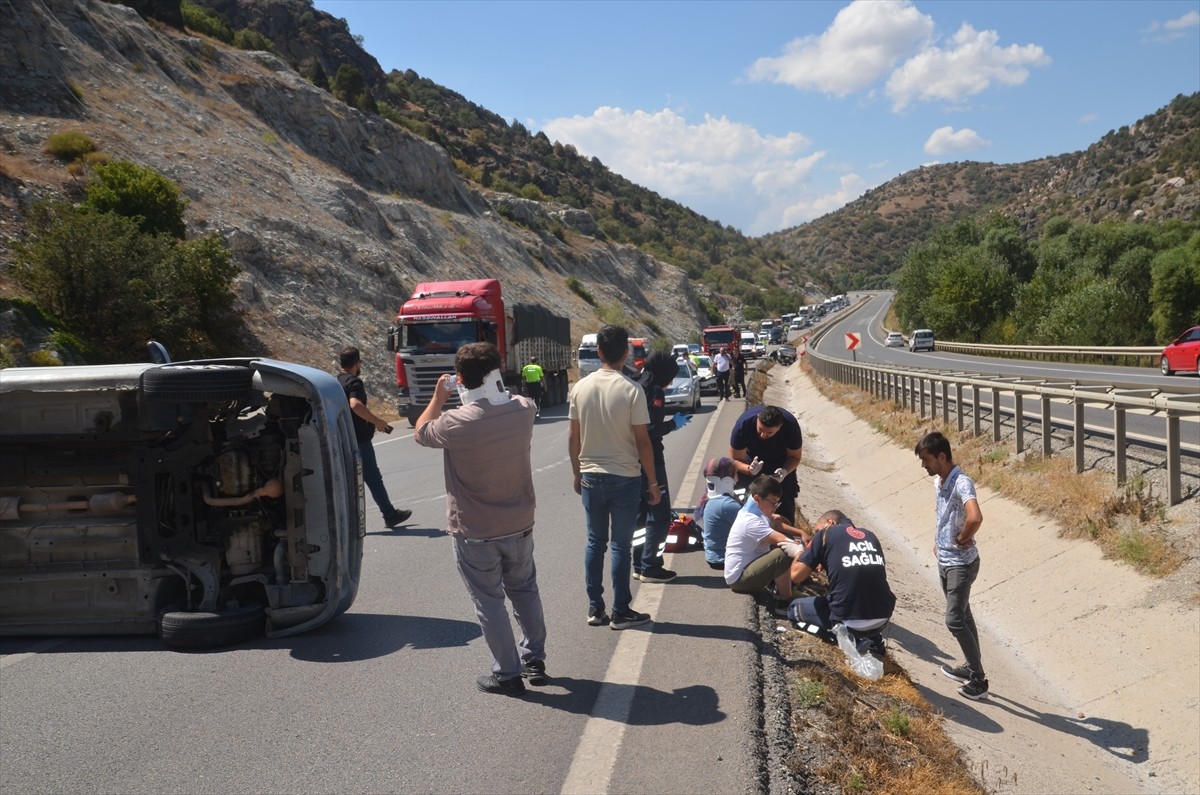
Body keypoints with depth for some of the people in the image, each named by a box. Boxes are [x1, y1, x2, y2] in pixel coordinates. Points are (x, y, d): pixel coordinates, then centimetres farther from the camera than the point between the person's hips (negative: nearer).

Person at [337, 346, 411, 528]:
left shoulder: (336, 381, 12)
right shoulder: (354, 382, -16)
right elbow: (355, 405, -34)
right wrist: (377, 421, -27)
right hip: (358, 439, -8)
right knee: (373, 478, 1)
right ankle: (390, 515, 12)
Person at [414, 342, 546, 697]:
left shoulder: (456, 424, -23)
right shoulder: (523, 410, -11)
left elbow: (420, 432, -1)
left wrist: (439, 396, 8)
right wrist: (492, 386, 15)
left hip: (474, 533, -4)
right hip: (519, 525, 5)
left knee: (490, 602, 9)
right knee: (525, 590, 23)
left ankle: (508, 674, 16)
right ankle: (534, 659, 33)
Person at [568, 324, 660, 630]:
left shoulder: (580, 388, -1)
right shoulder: (631, 391, -13)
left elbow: (573, 437, 4)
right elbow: (642, 441, -12)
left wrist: (577, 473, 17)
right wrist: (653, 482, -3)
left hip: (590, 476, 4)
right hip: (625, 478, -4)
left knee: (595, 542, 13)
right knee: (621, 545, 4)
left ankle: (595, 608, 19)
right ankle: (620, 612, 11)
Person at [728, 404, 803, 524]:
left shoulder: (791, 426, -34)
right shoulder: (744, 424, -36)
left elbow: (795, 457, -17)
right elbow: (735, 459, -24)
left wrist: (785, 471, -39)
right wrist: (749, 469, -46)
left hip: (781, 462, 0)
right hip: (752, 458, 0)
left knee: (786, 501, -4)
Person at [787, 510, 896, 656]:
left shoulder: (825, 534, 1)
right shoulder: (870, 536, 17)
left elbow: (796, 576, -2)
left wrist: (798, 552, 19)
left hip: (850, 621, -6)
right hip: (883, 619, 6)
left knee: (795, 608, 20)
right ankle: (873, 637, 17)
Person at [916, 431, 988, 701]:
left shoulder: (961, 483, -24)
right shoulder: (938, 481, 4)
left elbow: (975, 518, -41)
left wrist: (962, 538, -23)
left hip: (961, 563, -9)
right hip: (944, 560, 9)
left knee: (954, 620, -8)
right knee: (962, 616, 19)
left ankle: (979, 680, 2)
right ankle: (972, 667, 33)